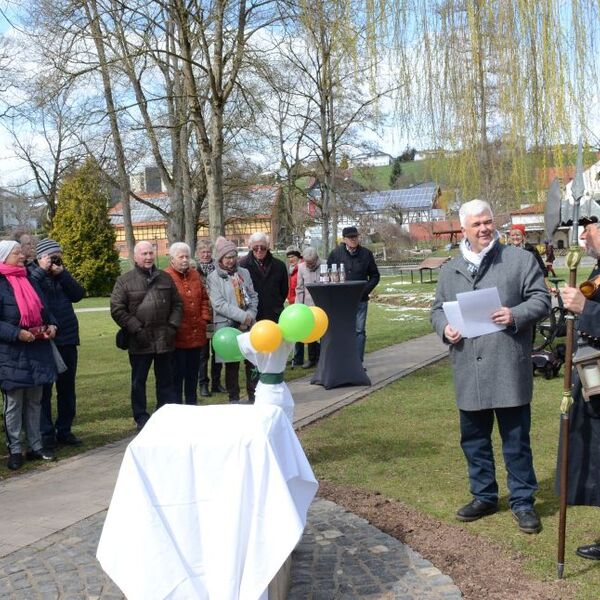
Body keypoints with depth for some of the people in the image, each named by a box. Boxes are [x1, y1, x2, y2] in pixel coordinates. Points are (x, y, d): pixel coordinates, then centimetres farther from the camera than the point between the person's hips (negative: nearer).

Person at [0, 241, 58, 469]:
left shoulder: (30, 281, 13)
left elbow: (44, 310, 19)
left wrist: (51, 325, 1)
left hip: (37, 351, 7)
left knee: (34, 402, 13)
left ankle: (35, 447, 21)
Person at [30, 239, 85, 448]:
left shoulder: (62, 274, 13)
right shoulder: (32, 274, -3)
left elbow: (78, 294, 0)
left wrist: (62, 273, -9)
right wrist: (42, 271, -18)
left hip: (67, 339, 5)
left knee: (67, 388, 11)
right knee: (43, 389, 0)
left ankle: (64, 430, 20)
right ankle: (45, 433, 8)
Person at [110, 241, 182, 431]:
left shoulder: (165, 278, 10)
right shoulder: (125, 280, -2)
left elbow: (177, 304, 14)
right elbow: (117, 309, -7)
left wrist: (172, 326, 0)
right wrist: (136, 329, -12)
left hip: (165, 340, 3)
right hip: (139, 342, -3)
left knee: (166, 380, 12)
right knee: (138, 382, 8)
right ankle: (141, 419, 19)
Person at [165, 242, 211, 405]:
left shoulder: (194, 274, 12)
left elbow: (204, 298, 17)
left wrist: (204, 317, 7)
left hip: (196, 334, 6)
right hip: (177, 336, -6)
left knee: (193, 372, 16)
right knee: (178, 373, 2)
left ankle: (192, 402, 28)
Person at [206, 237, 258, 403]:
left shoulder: (244, 273, 11)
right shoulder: (214, 277, -3)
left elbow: (253, 296, 9)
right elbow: (219, 304, -12)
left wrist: (250, 315, -8)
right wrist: (242, 316, -16)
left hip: (248, 325, 4)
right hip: (227, 326, -3)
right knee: (232, 365, 4)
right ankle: (234, 398, 15)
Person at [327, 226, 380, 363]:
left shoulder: (366, 254, 3)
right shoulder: (335, 253, 0)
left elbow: (375, 276, 9)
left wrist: (365, 290, -6)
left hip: (360, 300, 1)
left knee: (359, 331, 4)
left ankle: (358, 361, 11)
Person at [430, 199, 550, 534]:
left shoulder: (521, 259, 1)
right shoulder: (451, 270, 12)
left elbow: (541, 299, -2)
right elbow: (438, 309, 18)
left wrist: (517, 315, -19)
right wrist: (444, 327, -3)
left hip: (509, 368, -4)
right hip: (469, 371, 4)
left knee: (516, 438, 4)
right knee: (474, 438, 14)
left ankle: (523, 501, 18)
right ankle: (484, 497, 29)